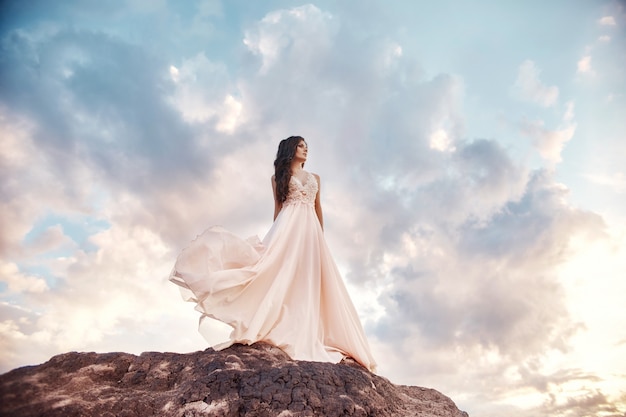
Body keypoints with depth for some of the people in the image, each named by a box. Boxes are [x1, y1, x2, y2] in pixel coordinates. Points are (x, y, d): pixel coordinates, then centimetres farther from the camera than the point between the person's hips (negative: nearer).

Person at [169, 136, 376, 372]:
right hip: (288, 227, -3)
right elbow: (277, 208, 10)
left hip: (310, 231, 3)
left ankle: (307, 336, -2)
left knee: (308, 280, -4)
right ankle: (280, 330, -17)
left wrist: (321, 235, 15)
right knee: (284, 274, -15)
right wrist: (275, 235, 2)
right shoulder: (279, 177, 15)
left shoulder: (315, 178, 23)